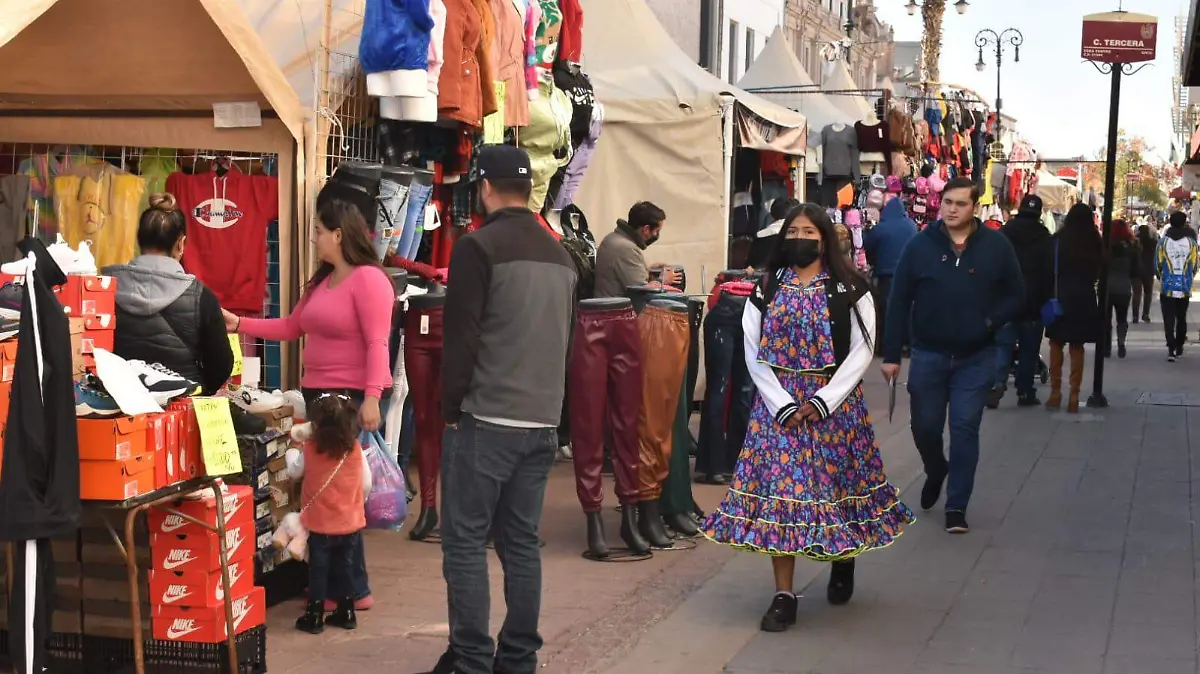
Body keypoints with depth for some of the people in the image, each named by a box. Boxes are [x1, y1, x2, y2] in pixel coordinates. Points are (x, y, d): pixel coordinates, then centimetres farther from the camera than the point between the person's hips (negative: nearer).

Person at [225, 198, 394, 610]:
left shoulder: (368, 279, -14)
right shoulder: (322, 281, 16)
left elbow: (377, 344, -21)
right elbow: (291, 328, 19)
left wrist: (372, 397, -28)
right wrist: (239, 324, 14)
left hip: (354, 398, -10)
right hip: (317, 393, 10)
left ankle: (354, 589, 2)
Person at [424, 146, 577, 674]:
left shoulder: (479, 246, -9)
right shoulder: (560, 256, 13)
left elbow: (461, 338, -12)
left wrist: (451, 408, -3)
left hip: (485, 420, -7)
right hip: (542, 422, 7)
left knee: (465, 543, -1)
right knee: (521, 542, 10)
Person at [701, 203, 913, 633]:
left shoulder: (849, 289, 0)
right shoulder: (766, 288, 5)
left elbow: (861, 351, -5)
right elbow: (754, 354, 1)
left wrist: (822, 402, -14)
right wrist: (784, 406, -10)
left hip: (835, 403, -1)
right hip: (778, 404, 1)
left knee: (837, 481, 6)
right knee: (779, 486, -4)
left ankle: (843, 559, 37)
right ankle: (784, 595, 0)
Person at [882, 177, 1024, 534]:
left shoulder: (996, 246, -4)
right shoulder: (921, 245, -4)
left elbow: (1016, 296, 3)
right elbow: (899, 301, -2)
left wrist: (990, 322, -15)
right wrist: (891, 354, -5)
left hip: (976, 357, -1)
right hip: (928, 354, 1)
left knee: (965, 430, 0)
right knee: (925, 427, 10)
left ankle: (957, 507, 9)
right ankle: (936, 471, 42)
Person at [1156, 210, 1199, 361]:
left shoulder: (1163, 240, -4)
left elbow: (1158, 263, -1)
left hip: (1167, 287, -1)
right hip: (1185, 287, 1)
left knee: (1169, 319, -2)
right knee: (1181, 318, 16)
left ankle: (1171, 348, -15)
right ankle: (1179, 347, 25)